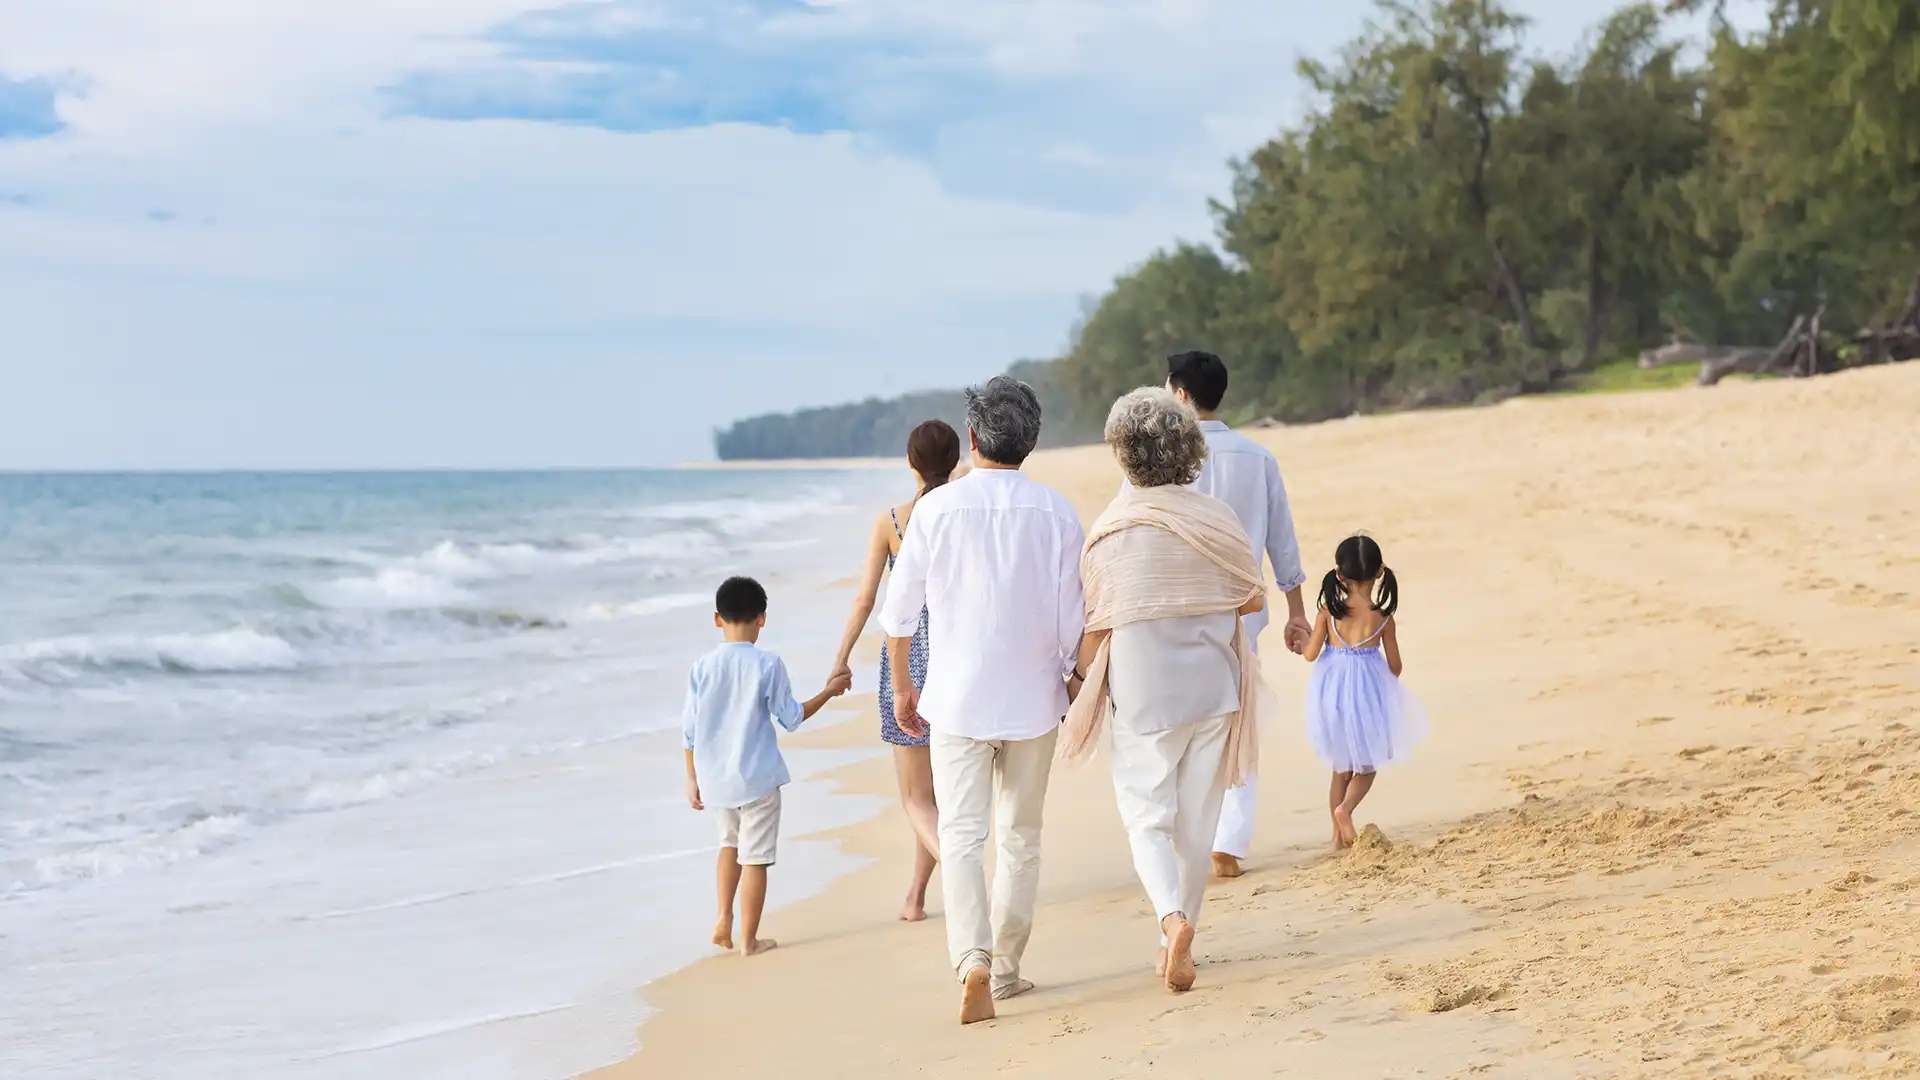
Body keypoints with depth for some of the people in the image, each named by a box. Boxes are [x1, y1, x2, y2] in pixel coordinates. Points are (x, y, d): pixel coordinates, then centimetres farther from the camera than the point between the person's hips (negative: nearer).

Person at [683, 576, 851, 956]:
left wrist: (692, 779, 12)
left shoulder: (702, 667, -2)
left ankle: (724, 918, 15)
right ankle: (748, 939, 7)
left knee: (731, 842, 25)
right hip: (757, 778, -4)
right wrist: (827, 693, 10)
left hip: (714, 779, 4)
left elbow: (690, 729, 2)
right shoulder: (768, 665, -11)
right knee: (755, 857, 3)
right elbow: (790, 717, -3)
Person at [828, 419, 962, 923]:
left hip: (907, 655, -2)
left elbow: (865, 598, -4)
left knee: (916, 797, 3)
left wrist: (842, 659, 7)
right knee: (936, 785, 18)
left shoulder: (890, 522, -6)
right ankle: (915, 896, 24)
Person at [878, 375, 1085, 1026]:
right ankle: (1006, 968, 20)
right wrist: (1076, 686, 14)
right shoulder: (1056, 514, -5)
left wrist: (903, 691, 12)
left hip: (956, 700, -1)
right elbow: (1073, 620, -3)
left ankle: (974, 963, -20)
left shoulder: (937, 509, -6)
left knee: (962, 837, -1)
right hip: (1033, 699, 1)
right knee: (1020, 838, 14)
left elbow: (899, 611, -1)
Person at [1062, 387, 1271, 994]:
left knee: (1146, 816, 5)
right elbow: (1253, 598, 5)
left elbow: (1095, 624, -6)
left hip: (1142, 696, -2)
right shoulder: (1215, 518, -4)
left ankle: (1171, 915, -21)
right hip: (1212, 688, 2)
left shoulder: (1111, 530, -11)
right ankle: (1180, 938, 20)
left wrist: (1084, 679, 11)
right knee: (1196, 820, 13)